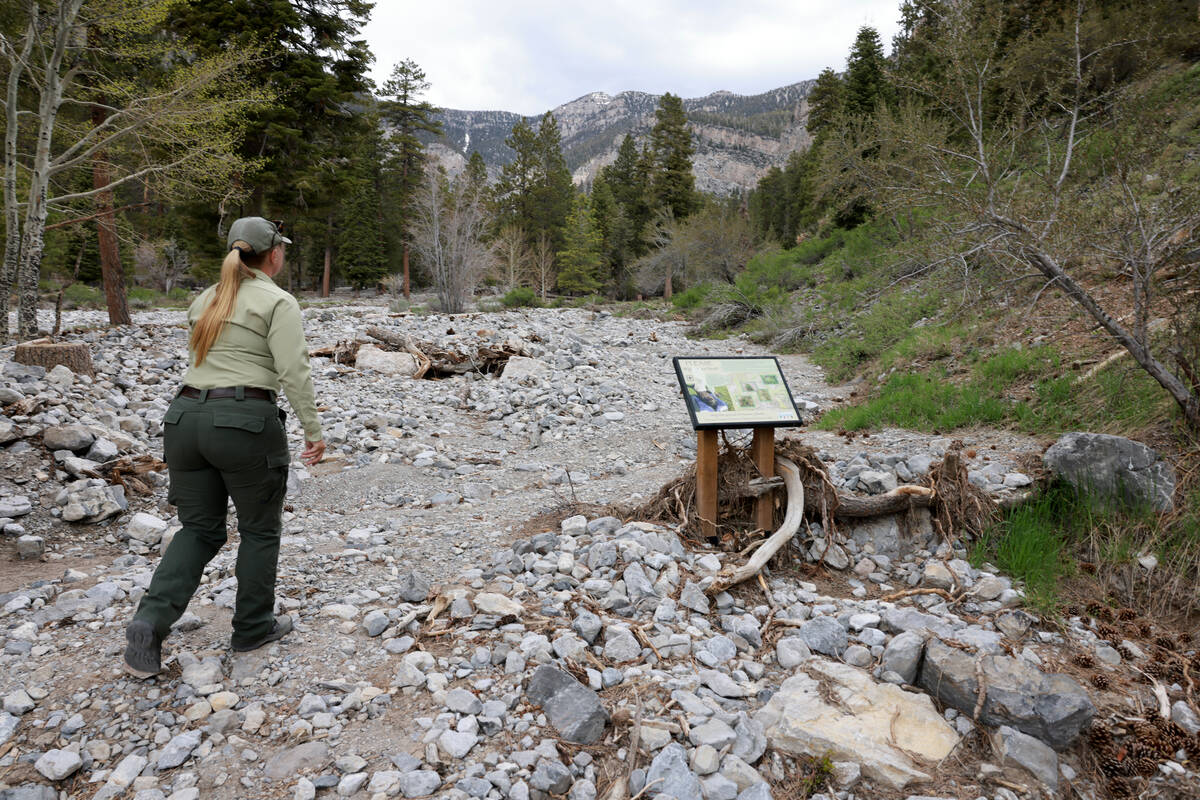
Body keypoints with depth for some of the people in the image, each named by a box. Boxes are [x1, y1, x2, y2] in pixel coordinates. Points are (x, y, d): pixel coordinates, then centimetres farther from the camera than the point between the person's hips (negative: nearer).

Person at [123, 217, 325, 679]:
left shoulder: (205, 301, 16)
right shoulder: (278, 302, -5)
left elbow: (200, 359, 18)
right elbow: (294, 373, -13)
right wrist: (313, 430, -9)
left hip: (184, 417, 6)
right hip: (244, 423, -6)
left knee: (200, 529, 17)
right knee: (260, 529, 12)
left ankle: (151, 622, 2)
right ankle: (254, 628, 24)